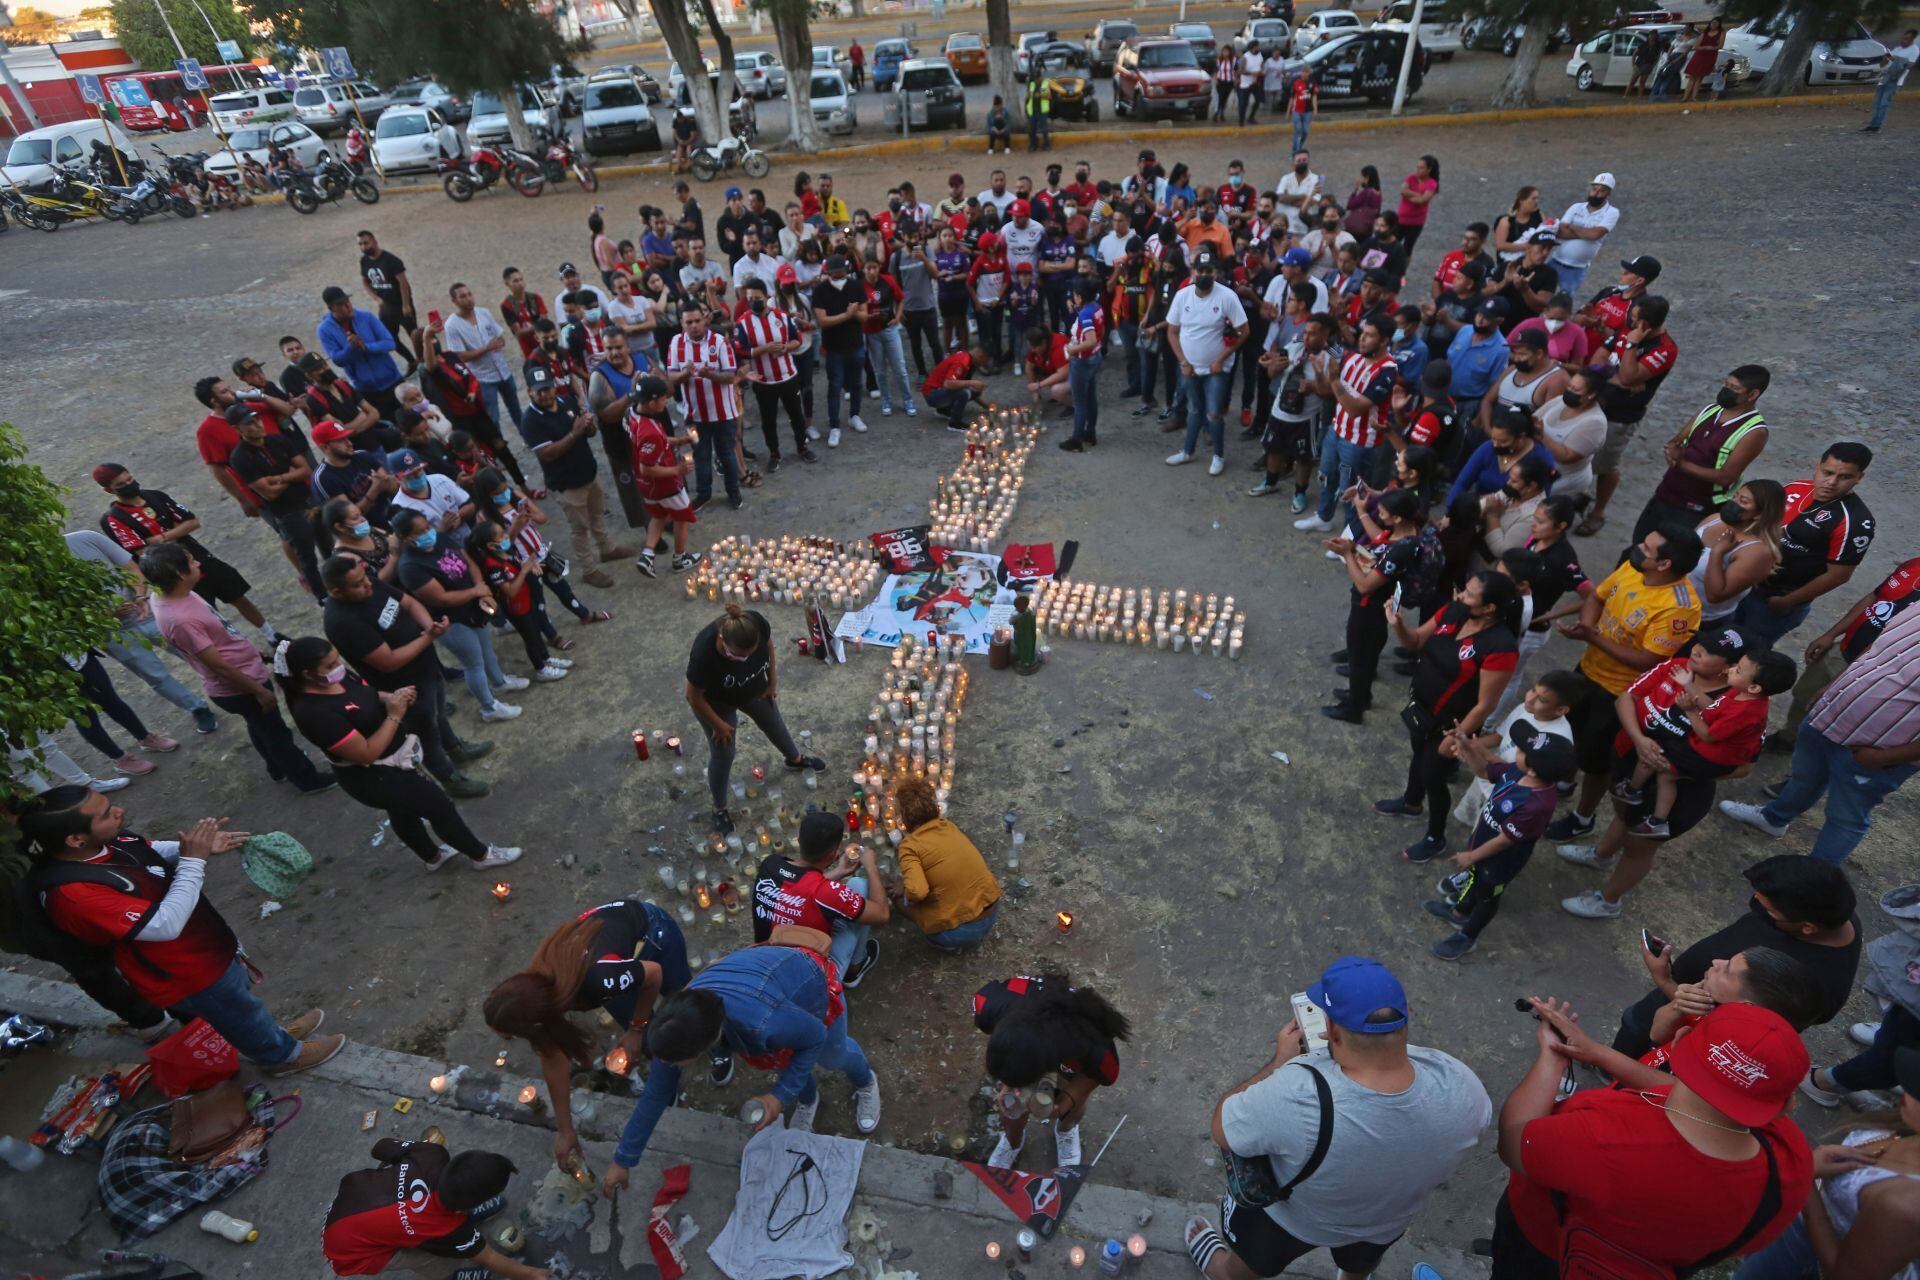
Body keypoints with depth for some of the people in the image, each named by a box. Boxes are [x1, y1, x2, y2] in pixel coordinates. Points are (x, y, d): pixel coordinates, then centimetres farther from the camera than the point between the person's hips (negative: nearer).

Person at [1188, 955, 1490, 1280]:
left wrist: (1279, 1062, -17)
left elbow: (1222, 1130, -26)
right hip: (1389, 1221, 3)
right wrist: (1397, 1044, -9)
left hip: (1293, 1215, -3)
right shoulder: (1461, 1085, -37)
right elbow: (1475, 1119, -10)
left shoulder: (1294, 1097, -48)